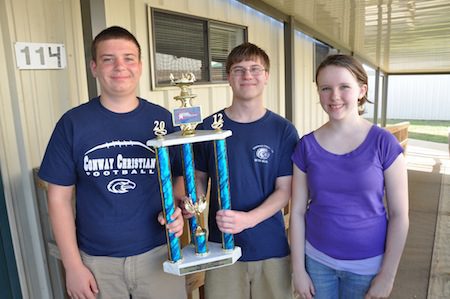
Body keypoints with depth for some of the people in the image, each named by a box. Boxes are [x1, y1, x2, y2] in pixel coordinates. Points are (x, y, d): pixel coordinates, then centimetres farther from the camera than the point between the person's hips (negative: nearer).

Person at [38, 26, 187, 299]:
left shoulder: (163, 119, -4)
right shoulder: (73, 123, -5)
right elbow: (60, 197, -1)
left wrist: (177, 212, -15)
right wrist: (72, 265, -3)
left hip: (157, 253, 1)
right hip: (96, 259, 0)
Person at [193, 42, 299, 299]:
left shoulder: (283, 130, -5)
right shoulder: (209, 127, -2)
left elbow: (284, 190, -6)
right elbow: (200, 177, 6)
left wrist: (247, 219, -21)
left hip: (271, 248, 0)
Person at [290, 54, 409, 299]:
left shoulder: (383, 143, -12)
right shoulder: (307, 146, -7)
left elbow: (399, 215, -8)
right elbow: (298, 211, -4)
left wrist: (387, 275, -6)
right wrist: (298, 269, -2)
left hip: (367, 264, -1)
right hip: (317, 260, 1)